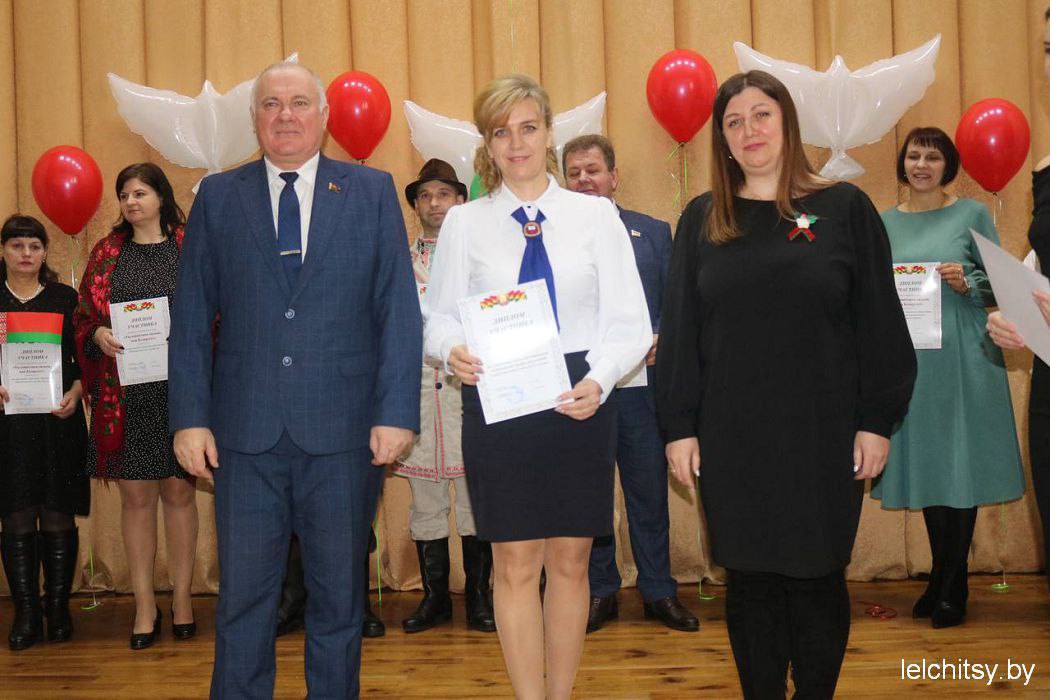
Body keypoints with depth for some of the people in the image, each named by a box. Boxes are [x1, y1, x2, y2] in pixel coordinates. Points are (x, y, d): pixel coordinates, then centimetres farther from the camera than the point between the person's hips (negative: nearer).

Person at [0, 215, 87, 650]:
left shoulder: (65, 299, 8)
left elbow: (84, 360, 7)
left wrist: (75, 393, -10)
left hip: (57, 421, 0)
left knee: (58, 517, 1)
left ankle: (58, 609, 12)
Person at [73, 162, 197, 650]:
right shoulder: (106, 253, 11)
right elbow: (83, 317, 11)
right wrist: (99, 336, -9)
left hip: (180, 387, -1)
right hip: (124, 391, 2)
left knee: (178, 491, 5)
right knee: (136, 496, 4)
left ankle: (182, 599, 17)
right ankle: (145, 606, 13)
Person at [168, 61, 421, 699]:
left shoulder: (373, 192, 6)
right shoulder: (218, 197, 9)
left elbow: (399, 311, 1)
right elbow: (191, 317, 6)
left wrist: (397, 412, -7)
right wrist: (190, 417, -2)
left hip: (344, 431, 0)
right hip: (246, 431, 1)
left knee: (339, 594, 10)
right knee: (243, 598, 7)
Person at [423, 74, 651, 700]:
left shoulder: (597, 215, 4)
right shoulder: (463, 223, 6)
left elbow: (629, 322, -1)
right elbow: (440, 315, 6)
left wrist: (598, 379, -18)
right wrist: (453, 349, -17)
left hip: (581, 405, 1)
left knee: (570, 562, 9)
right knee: (515, 564, 3)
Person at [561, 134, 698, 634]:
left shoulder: (653, 232, 11)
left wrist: (659, 339, -11)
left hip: (641, 385, 1)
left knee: (650, 489, 8)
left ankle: (659, 591, 21)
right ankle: (599, 591, 21)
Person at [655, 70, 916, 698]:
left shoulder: (844, 208, 1)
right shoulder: (702, 220, 7)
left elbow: (880, 322, 1)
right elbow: (680, 331, 6)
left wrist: (877, 421, -3)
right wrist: (680, 427, 1)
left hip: (823, 434, -1)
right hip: (731, 439, 2)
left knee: (817, 575, 6)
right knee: (750, 577, 8)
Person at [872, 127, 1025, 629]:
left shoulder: (972, 215, 3)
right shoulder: (885, 223, 11)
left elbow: (999, 285, 3)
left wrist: (967, 283, -16)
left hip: (961, 359, -3)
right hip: (909, 361, 3)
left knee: (960, 467, -1)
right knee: (926, 468, 8)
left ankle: (951, 590, 9)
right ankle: (943, 581, 21)